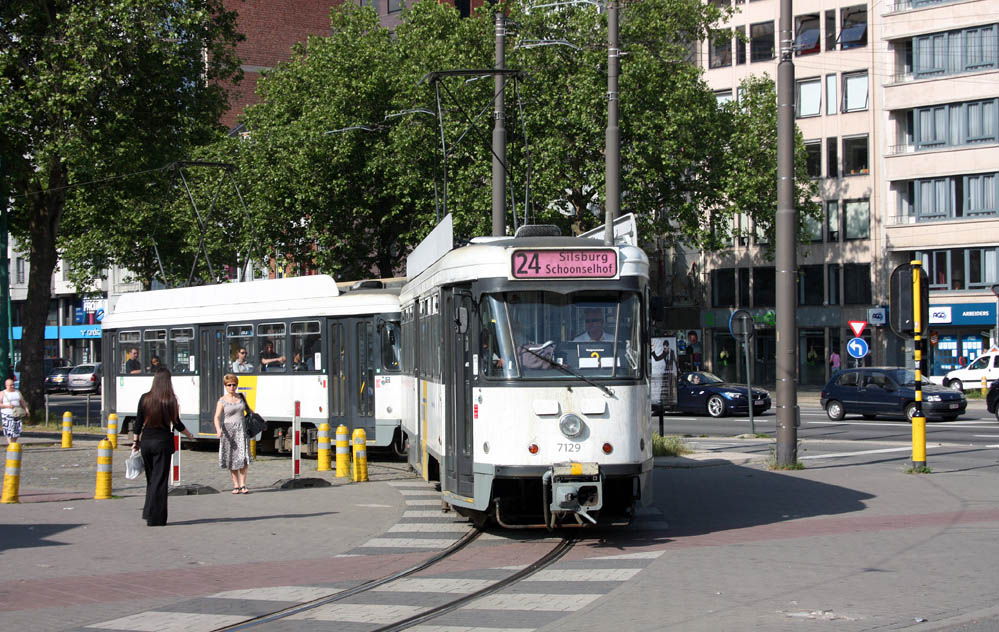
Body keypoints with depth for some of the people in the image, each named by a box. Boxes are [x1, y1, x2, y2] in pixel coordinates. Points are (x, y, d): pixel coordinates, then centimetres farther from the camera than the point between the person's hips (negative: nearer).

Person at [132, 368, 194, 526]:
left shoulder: (145, 398, -1)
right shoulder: (170, 400, -8)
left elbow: (138, 423, 2)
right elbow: (177, 424, -2)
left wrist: (135, 441, 12)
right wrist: (189, 434, 16)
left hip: (146, 442, 3)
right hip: (163, 442, -3)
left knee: (151, 479, 16)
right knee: (160, 480, 1)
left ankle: (149, 513, 16)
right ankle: (155, 518, -1)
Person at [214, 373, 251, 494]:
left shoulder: (241, 397, 9)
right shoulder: (222, 401, -2)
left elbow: (247, 410, 26)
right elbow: (217, 417, -12)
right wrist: (218, 429, -29)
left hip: (241, 429, 2)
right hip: (228, 430, -2)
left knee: (243, 457, -11)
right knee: (232, 459, 3)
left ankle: (243, 485, -9)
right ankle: (236, 485, 12)